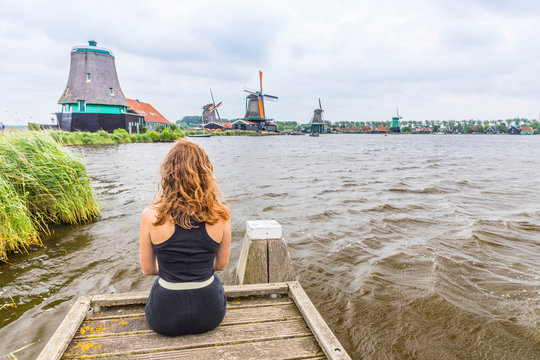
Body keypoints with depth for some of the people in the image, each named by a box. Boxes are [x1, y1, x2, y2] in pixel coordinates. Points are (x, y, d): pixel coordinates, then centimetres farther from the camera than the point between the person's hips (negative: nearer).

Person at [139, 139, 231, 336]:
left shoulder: (151, 216, -17)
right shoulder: (221, 215, -14)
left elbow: (148, 269, -2)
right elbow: (221, 264, 0)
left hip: (165, 317, 0)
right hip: (210, 314, 1)